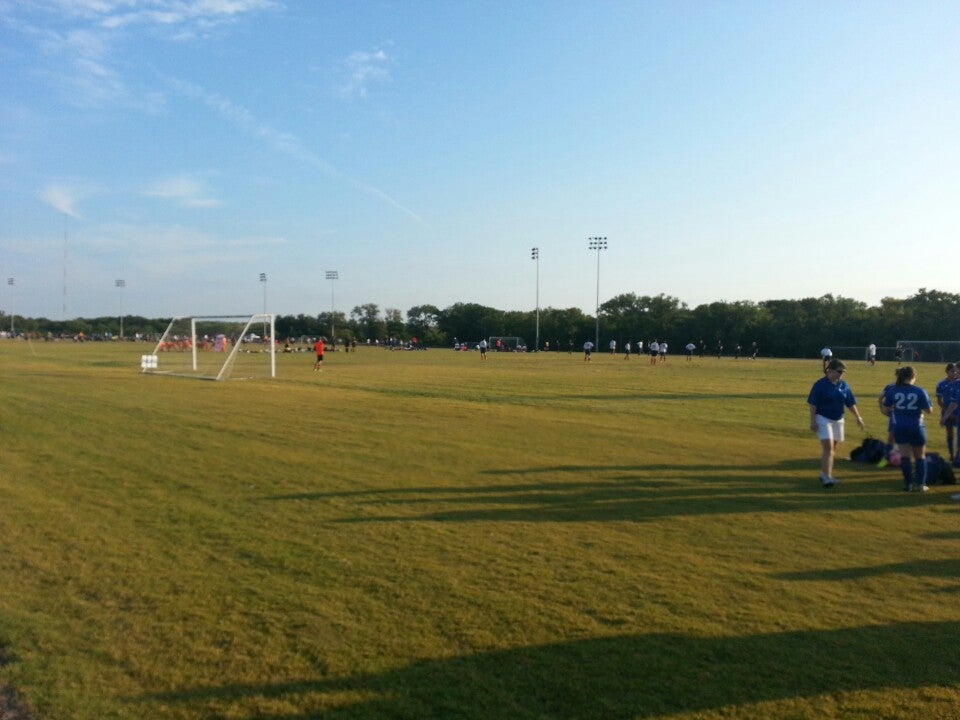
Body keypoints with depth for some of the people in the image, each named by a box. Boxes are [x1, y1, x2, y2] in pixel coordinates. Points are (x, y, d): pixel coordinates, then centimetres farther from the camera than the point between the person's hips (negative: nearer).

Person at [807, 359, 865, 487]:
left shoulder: (844, 385, 5)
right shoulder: (820, 384, -11)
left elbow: (851, 403, 10)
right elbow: (812, 404, -11)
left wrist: (858, 417, 3)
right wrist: (813, 421, -14)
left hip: (838, 420, 6)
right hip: (823, 419, -6)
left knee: (833, 448, 10)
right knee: (828, 447, -13)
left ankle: (824, 473, 22)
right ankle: (826, 477, -15)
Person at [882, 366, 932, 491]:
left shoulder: (892, 391, -6)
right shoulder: (920, 391, -11)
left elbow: (885, 410, 1)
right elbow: (928, 410, -6)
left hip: (900, 428, 1)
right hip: (917, 427, -1)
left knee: (905, 456, 5)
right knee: (920, 456, 12)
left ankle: (908, 484, 7)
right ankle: (921, 484, 12)